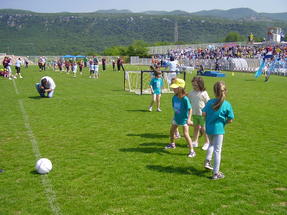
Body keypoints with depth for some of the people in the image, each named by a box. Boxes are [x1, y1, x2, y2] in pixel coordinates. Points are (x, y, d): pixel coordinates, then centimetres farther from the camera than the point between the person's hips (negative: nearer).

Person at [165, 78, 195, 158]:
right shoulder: (174, 97, -7)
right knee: (172, 131, 21)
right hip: (176, 118, 8)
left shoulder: (185, 99, -26)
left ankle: (192, 151, -4)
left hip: (184, 119, -7)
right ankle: (172, 144, 49)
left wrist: (189, 119, -28)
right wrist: (175, 115, 13)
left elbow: (190, 109, -22)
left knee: (186, 134, -13)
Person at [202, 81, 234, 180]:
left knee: (211, 144, 31)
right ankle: (216, 173, 11)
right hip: (218, 129, -3)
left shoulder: (210, 102, -6)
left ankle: (207, 162, 26)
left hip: (209, 128, 3)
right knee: (217, 150, 4)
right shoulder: (227, 104, -12)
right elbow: (230, 120, -9)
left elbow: (203, 114, -8)